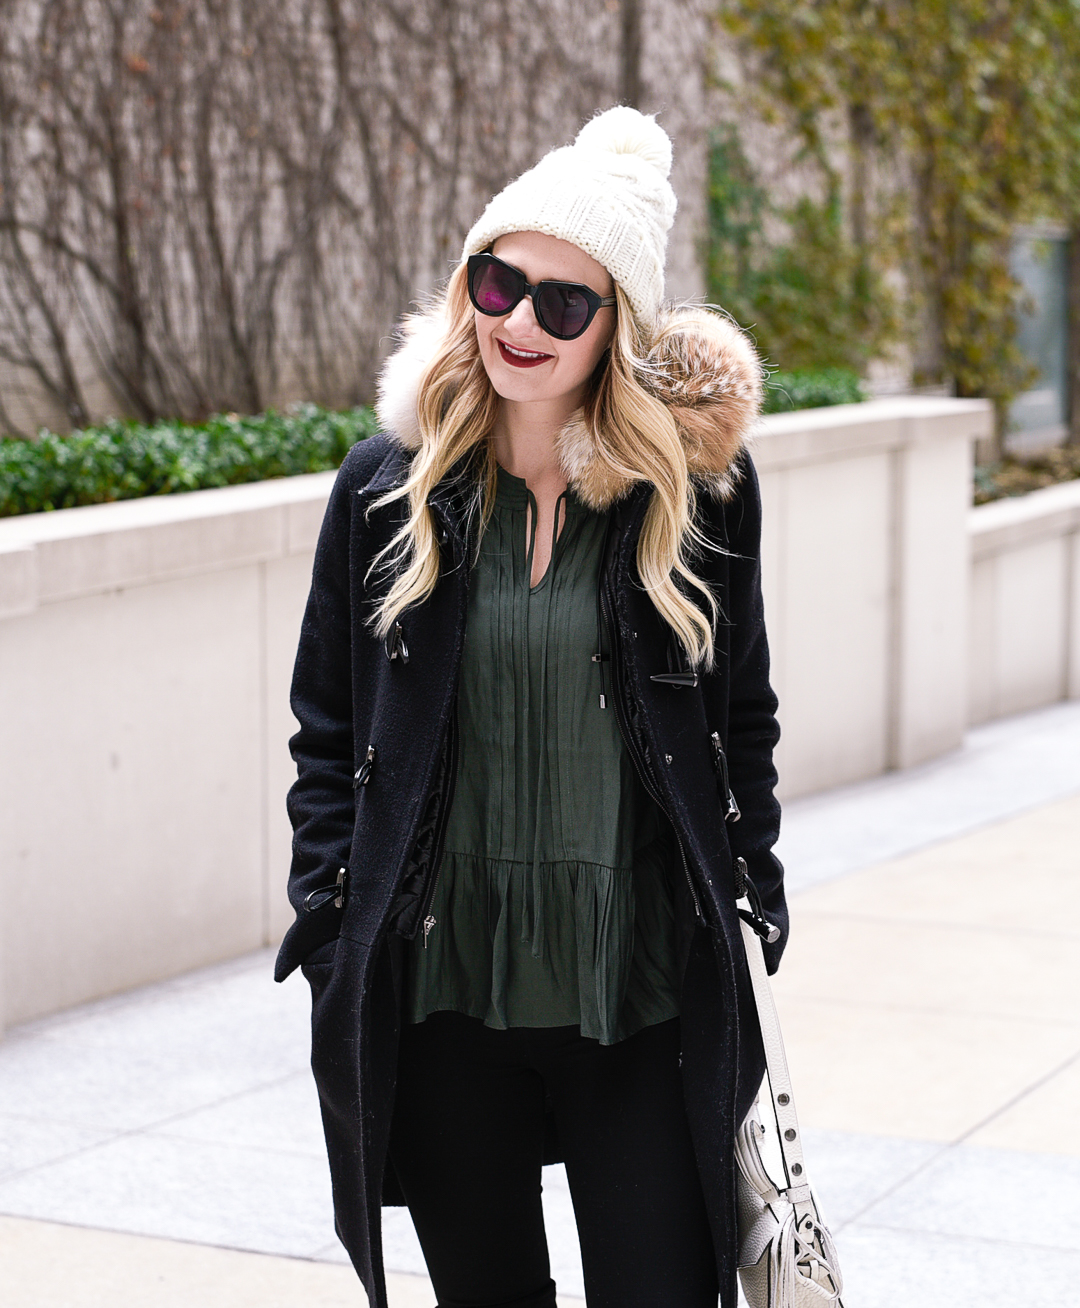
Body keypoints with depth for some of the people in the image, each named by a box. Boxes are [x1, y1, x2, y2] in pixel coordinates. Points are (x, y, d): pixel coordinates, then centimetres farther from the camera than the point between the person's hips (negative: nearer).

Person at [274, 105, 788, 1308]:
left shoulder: (699, 484, -3)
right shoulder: (389, 486, -1)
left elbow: (742, 713, 8)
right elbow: (327, 727, 6)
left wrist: (753, 889, 6)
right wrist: (329, 926, 1)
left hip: (645, 992, -1)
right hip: (439, 989, 1)